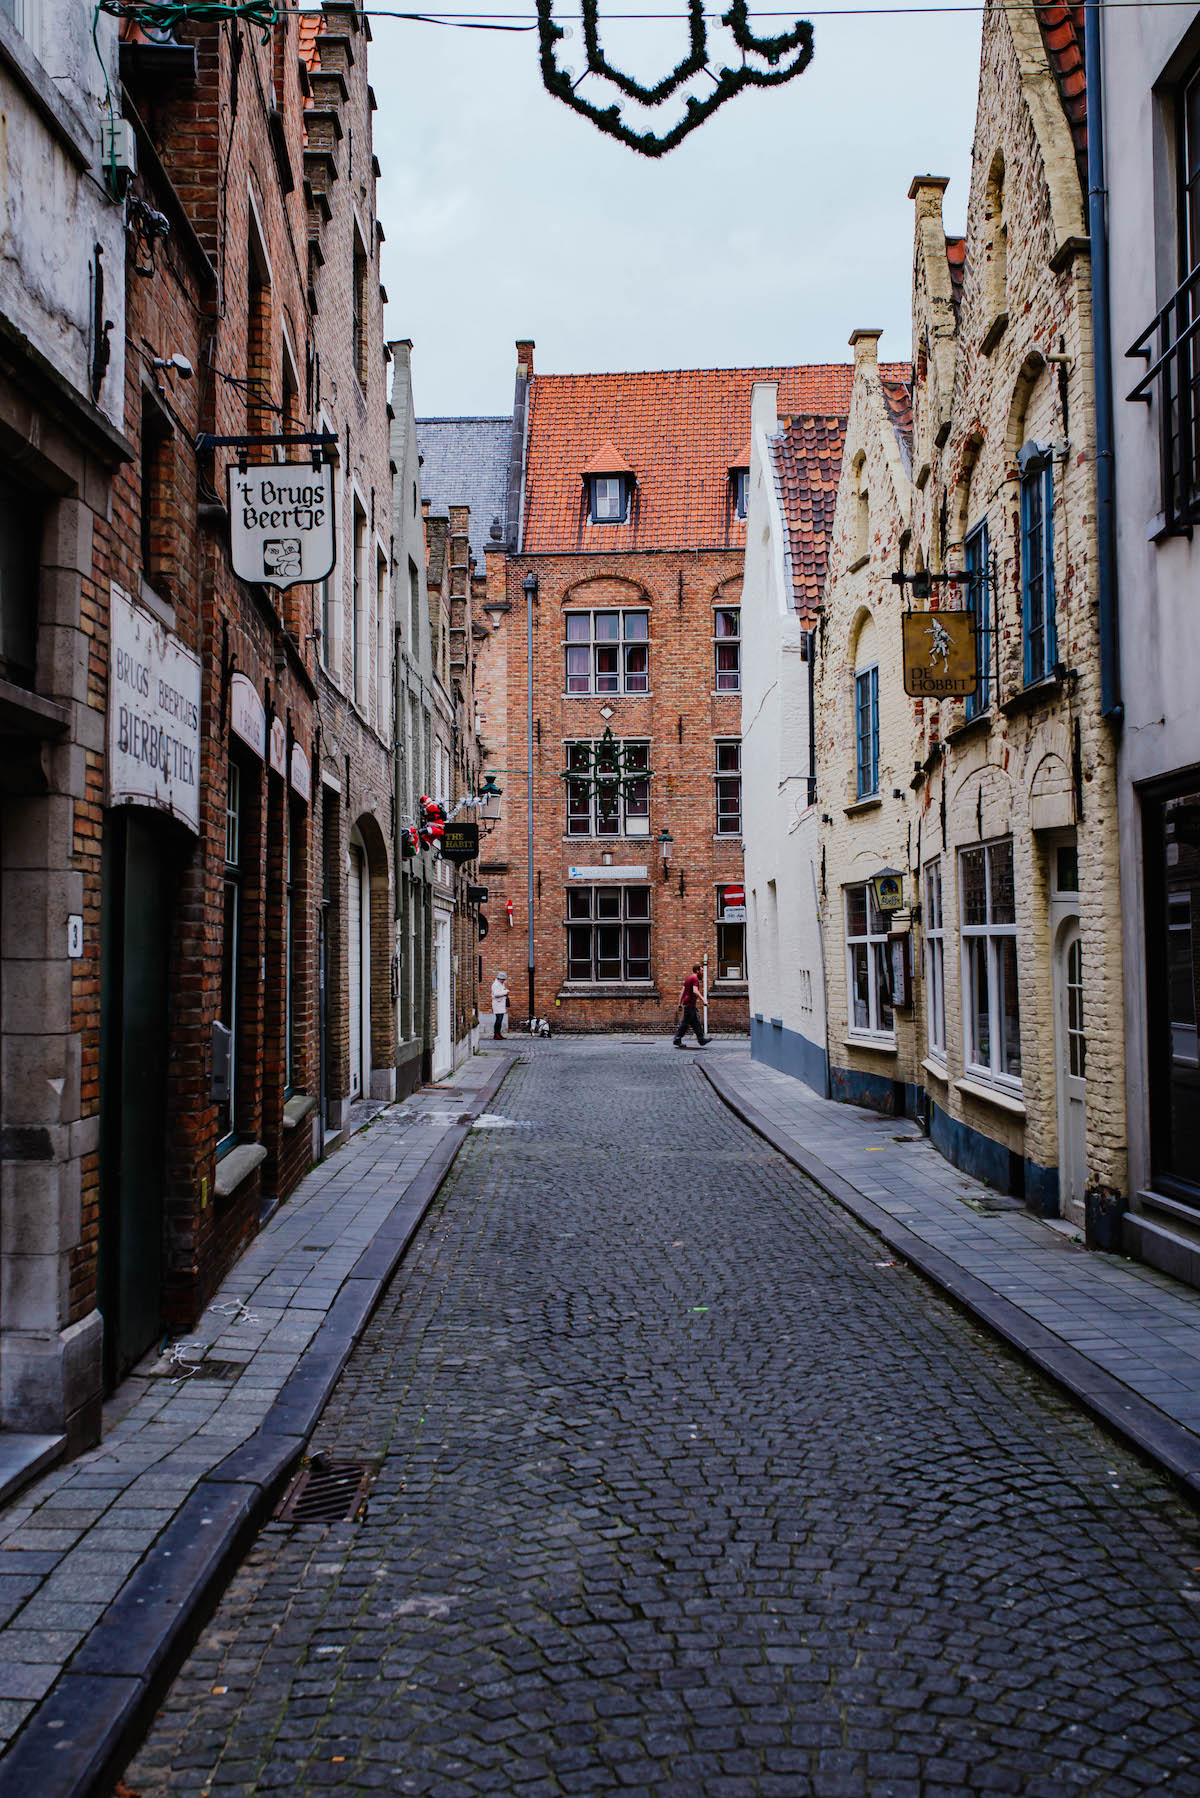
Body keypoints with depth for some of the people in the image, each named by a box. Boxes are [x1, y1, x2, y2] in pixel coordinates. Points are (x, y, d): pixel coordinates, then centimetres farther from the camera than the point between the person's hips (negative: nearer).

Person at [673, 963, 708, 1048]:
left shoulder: (689, 978, 17)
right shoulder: (695, 978, -12)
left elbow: (682, 991, 17)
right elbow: (695, 991, -26)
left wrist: (680, 1003, 18)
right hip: (690, 1004, -10)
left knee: (696, 1022, 13)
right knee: (684, 1023, -5)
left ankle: (701, 1039, 16)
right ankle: (677, 1040, -1)